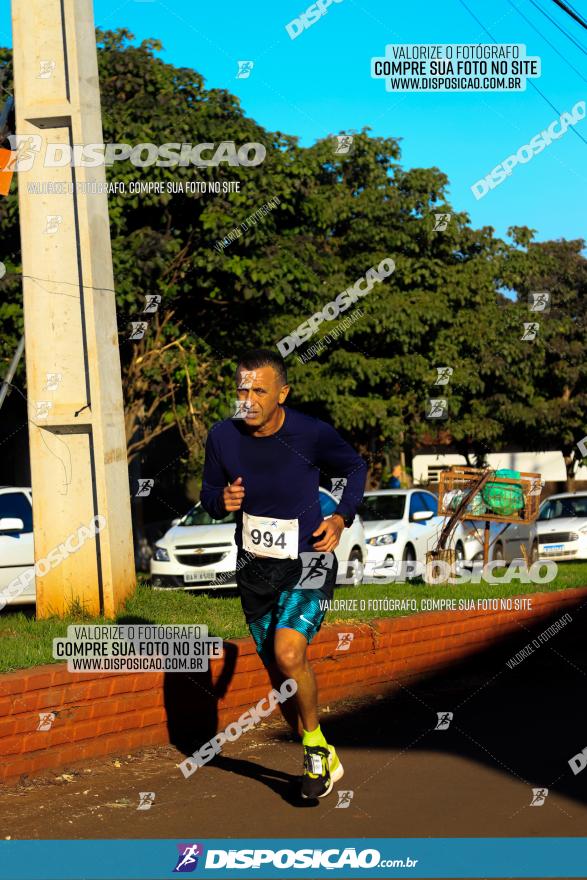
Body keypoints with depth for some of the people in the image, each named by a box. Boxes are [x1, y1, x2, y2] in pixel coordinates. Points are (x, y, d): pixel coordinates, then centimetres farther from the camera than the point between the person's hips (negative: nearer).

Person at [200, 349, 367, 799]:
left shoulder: (313, 435, -15)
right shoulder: (223, 436, -8)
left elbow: (356, 468, 4)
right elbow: (209, 492, 7)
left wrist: (341, 518, -9)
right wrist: (223, 500, -16)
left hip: (307, 562, -4)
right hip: (255, 567, 4)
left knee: (289, 655, -25)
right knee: (279, 669, 12)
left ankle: (316, 744, -1)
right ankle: (322, 760, 33)